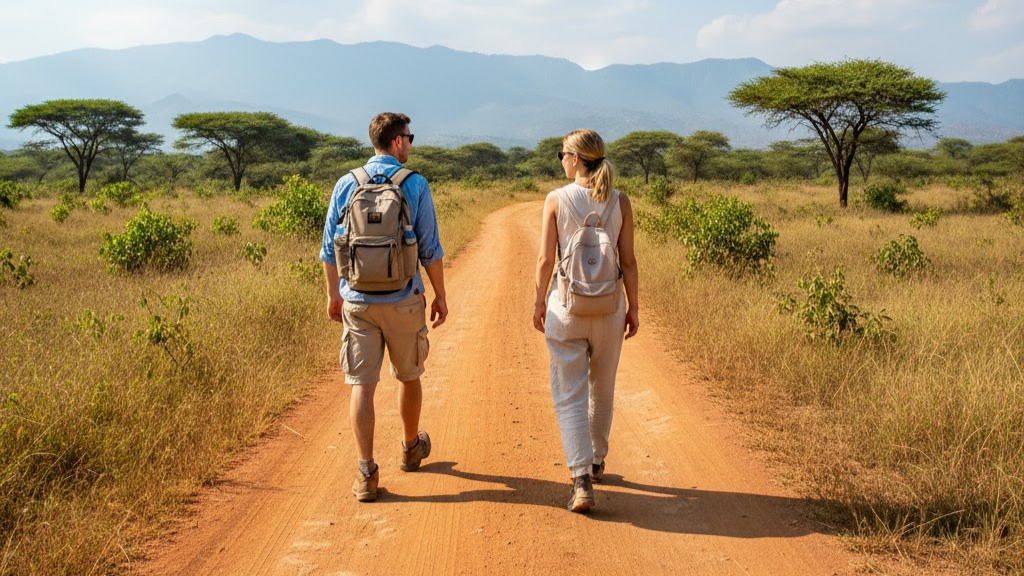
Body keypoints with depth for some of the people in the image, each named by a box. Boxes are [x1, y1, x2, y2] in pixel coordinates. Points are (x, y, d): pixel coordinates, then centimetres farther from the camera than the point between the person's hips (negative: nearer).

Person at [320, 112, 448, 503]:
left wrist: (333, 293, 16)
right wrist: (440, 295, 5)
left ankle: (367, 473, -3)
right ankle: (412, 447, 39)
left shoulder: (347, 184, 2)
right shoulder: (415, 185, -6)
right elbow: (430, 248, -5)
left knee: (362, 384, 2)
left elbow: (330, 247, 5)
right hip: (403, 301, -1)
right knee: (409, 376, 19)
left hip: (357, 301, 1)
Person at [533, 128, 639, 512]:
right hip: (609, 306, 3)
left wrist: (540, 303, 5)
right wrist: (633, 307, 9)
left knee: (569, 394, 3)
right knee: (602, 389, 21)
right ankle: (597, 461, 37)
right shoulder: (619, 202, -2)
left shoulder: (557, 199, -7)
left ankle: (582, 480, -5)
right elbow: (628, 262, -1)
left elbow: (545, 259, -7)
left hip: (566, 305, -2)